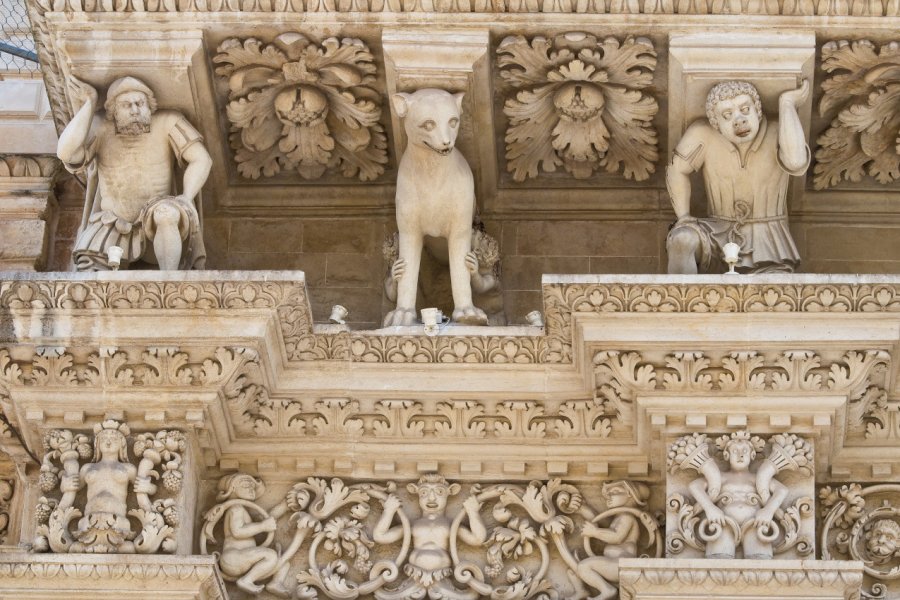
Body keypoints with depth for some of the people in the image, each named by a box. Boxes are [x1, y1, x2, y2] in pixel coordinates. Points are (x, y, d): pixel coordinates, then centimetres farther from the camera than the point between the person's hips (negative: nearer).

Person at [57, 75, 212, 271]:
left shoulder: (167, 123, -7)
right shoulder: (100, 128, -4)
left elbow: (202, 160, -11)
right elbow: (66, 153, -20)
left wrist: (185, 200, -26)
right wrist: (90, 103, -15)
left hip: (160, 232, -1)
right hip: (113, 231, 1)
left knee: (167, 213, -37)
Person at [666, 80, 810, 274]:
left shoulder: (780, 134, -16)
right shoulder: (703, 134, -13)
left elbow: (796, 163, -37)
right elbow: (677, 170, 1)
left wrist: (787, 103, -29)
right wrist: (684, 218, -11)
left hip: (767, 242, -1)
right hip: (719, 234, 1)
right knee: (682, 239, -30)